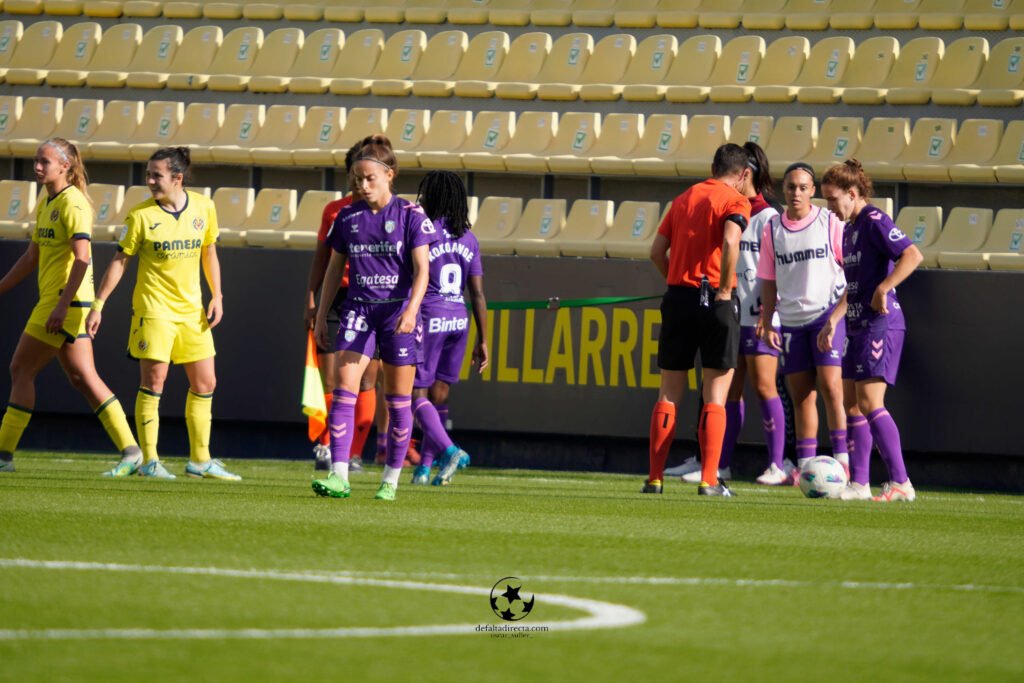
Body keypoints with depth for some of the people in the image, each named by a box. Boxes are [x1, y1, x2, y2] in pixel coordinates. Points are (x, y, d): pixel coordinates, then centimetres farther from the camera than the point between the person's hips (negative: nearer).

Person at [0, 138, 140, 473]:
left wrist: (62, 305, -26)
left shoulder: (72, 203, -13)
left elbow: (82, 259, -21)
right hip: (51, 301, 9)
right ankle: (130, 450, 5)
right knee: (82, 377, 6)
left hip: (67, 301, -9)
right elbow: (31, 257, 23)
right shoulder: (45, 205, 15)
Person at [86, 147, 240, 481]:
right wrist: (98, 304, -7)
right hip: (154, 308, -4)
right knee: (153, 382, -8)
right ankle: (149, 460, 0)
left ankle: (200, 460, 16)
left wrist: (217, 296, 7)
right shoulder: (140, 216, -9)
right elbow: (119, 260, -4)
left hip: (192, 310, 4)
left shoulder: (204, 208, 0)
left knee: (205, 384, 6)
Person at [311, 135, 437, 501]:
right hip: (358, 309, 2)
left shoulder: (410, 216, -4)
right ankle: (339, 476, -17)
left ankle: (391, 480, 13)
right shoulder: (348, 217, 6)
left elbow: (422, 269, -8)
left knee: (398, 399, 3)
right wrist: (321, 313, 12)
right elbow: (334, 267, 14)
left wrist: (411, 309, -22)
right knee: (344, 389, -13)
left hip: (398, 312, -2)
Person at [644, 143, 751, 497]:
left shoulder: (684, 199, 15)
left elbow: (657, 251, 11)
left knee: (669, 392, 10)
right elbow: (730, 241, -22)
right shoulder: (735, 202, -3)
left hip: (678, 296, 5)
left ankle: (654, 477, 7)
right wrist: (725, 289, -14)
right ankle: (709, 480, -5)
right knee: (715, 396, 0)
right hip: (715, 301, -5)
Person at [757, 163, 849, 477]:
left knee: (830, 386, -16)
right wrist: (767, 324, 1)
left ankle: (842, 460, -14)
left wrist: (835, 318, -14)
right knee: (801, 394, 4)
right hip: (791, 321, 4)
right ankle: (805, 466, 9)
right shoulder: (772, 230, 7)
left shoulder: (830, 223, -4)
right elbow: (769, 282, 13)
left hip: (828, 314, -4)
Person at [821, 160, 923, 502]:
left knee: (870, 402, -14)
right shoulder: (849, 227, 16)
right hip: (858, 328, 10)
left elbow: (912, 255, -24)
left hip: (880, 325, -10)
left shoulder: (874, 221, -13)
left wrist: (883, 289, -26)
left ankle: (900, 483, -14)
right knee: (851, 403, 9)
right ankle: (858, 484, 14)